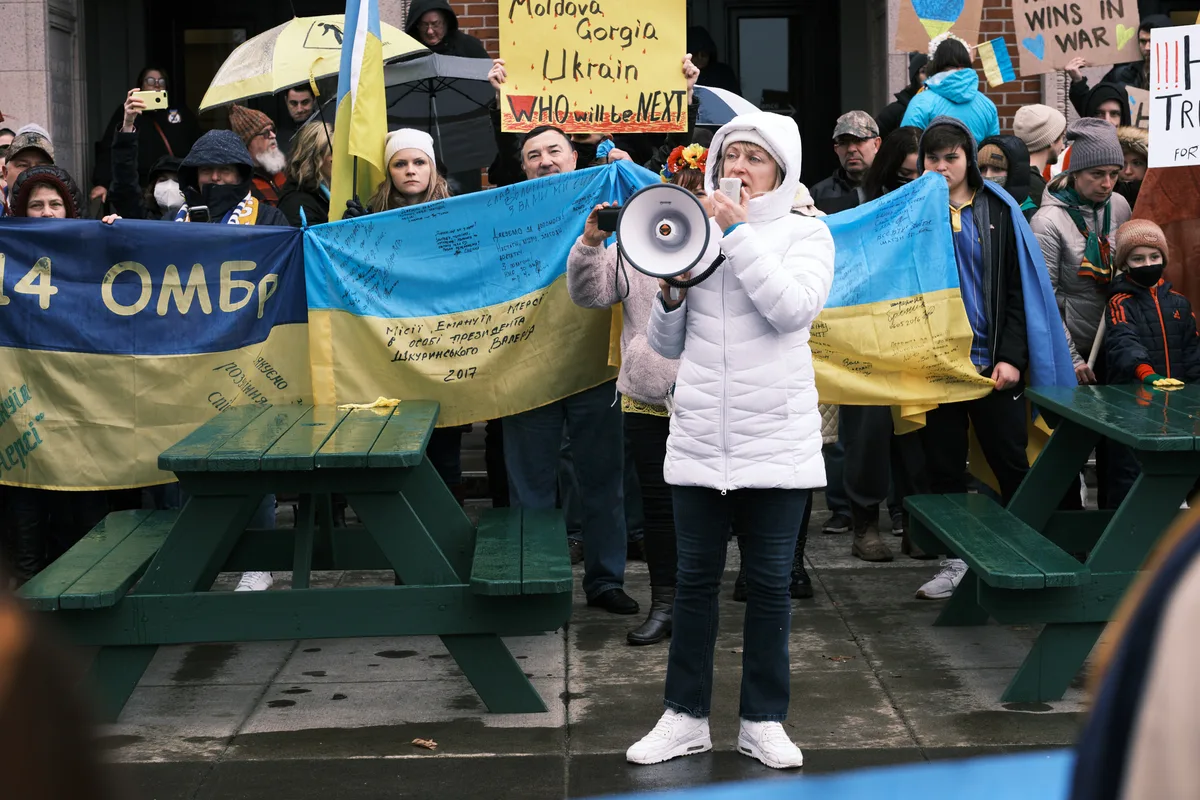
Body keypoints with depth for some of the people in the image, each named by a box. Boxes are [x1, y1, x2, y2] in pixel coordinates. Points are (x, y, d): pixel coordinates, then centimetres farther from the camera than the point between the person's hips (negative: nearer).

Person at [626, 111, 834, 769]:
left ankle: (763, 721, 16)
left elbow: (794, 308, -19)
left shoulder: (805, 233, 2)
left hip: (776, 438, -2)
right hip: (699, 437, 3)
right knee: (695, 579, 8)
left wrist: (738, 232, -17)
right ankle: (685, 717, 19)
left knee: (769, 583, 4)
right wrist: (670, 295, -6)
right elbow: (667, 344, 14)